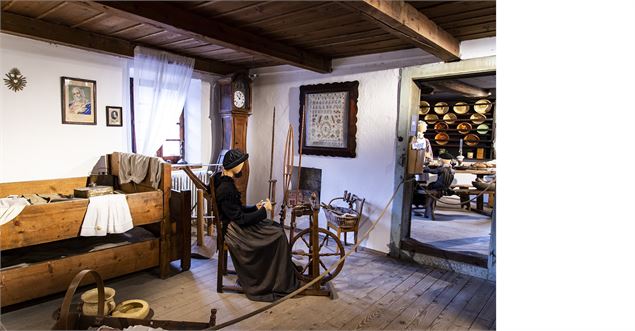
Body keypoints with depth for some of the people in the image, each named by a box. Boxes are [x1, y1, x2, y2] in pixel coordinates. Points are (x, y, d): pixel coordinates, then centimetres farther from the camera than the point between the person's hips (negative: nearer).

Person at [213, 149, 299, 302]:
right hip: (234, 230, -10)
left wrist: (255, 208, 4)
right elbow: (241, 219, -23)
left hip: (234, 225, 10)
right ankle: (281, 283, 8)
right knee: (278, 235, -8)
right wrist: (263, 211, -13)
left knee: (277, 228, 7)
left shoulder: (223, 181, 5)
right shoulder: (226, 190, -27)